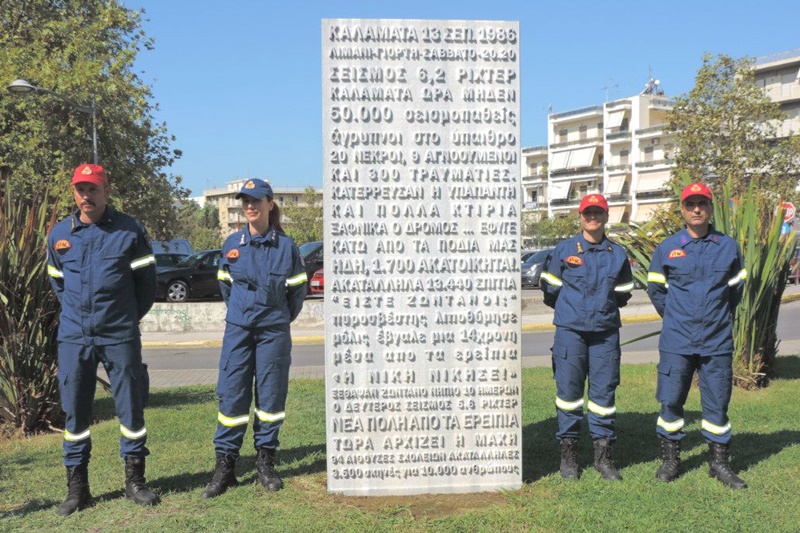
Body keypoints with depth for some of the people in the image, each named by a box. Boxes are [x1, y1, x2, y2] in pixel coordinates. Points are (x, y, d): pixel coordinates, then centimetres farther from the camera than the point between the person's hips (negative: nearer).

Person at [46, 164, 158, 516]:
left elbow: (147, 281, 4)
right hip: (74, 338, 2)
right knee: (74, 412, 6)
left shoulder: (130, 230, -2)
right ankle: (77, 486, 19)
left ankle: (134, 481, 18)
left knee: (131, 408, 4)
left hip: (120, 337, -2)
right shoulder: (59, 234, 5)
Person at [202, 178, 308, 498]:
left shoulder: (285, 246, -2)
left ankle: (266, 462, 18)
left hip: (274, 332, -1)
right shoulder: (232, 244, 3)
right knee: (231, 395, -1)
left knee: (271, 396, 5)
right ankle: (225, 466, 8)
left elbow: (298, 288, 9)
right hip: (238, 330, 1)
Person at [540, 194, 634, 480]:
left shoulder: (618, 253, 10)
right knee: (569, 390, 0)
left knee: (604, 391, 3)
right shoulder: (563, 249, 3)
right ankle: (568, 454, 11)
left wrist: (605, 308, 13)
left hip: (606, 332, 2)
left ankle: (603, 454, 15)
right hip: (570, 331, -2)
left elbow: (623, 293, 19)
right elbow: (550, 288, 9)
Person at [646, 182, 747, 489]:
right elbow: (655, 288, 11)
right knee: (671, 400, 4)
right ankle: (670, 460, 19)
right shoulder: (667, 248, 1)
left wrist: (720, 318, 15)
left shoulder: (728, 247, 4)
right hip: (676, 341, -1)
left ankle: (719, 462, 22)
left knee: (717, 401, 7)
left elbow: (736, 288, 16)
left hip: (717, 341, 1)